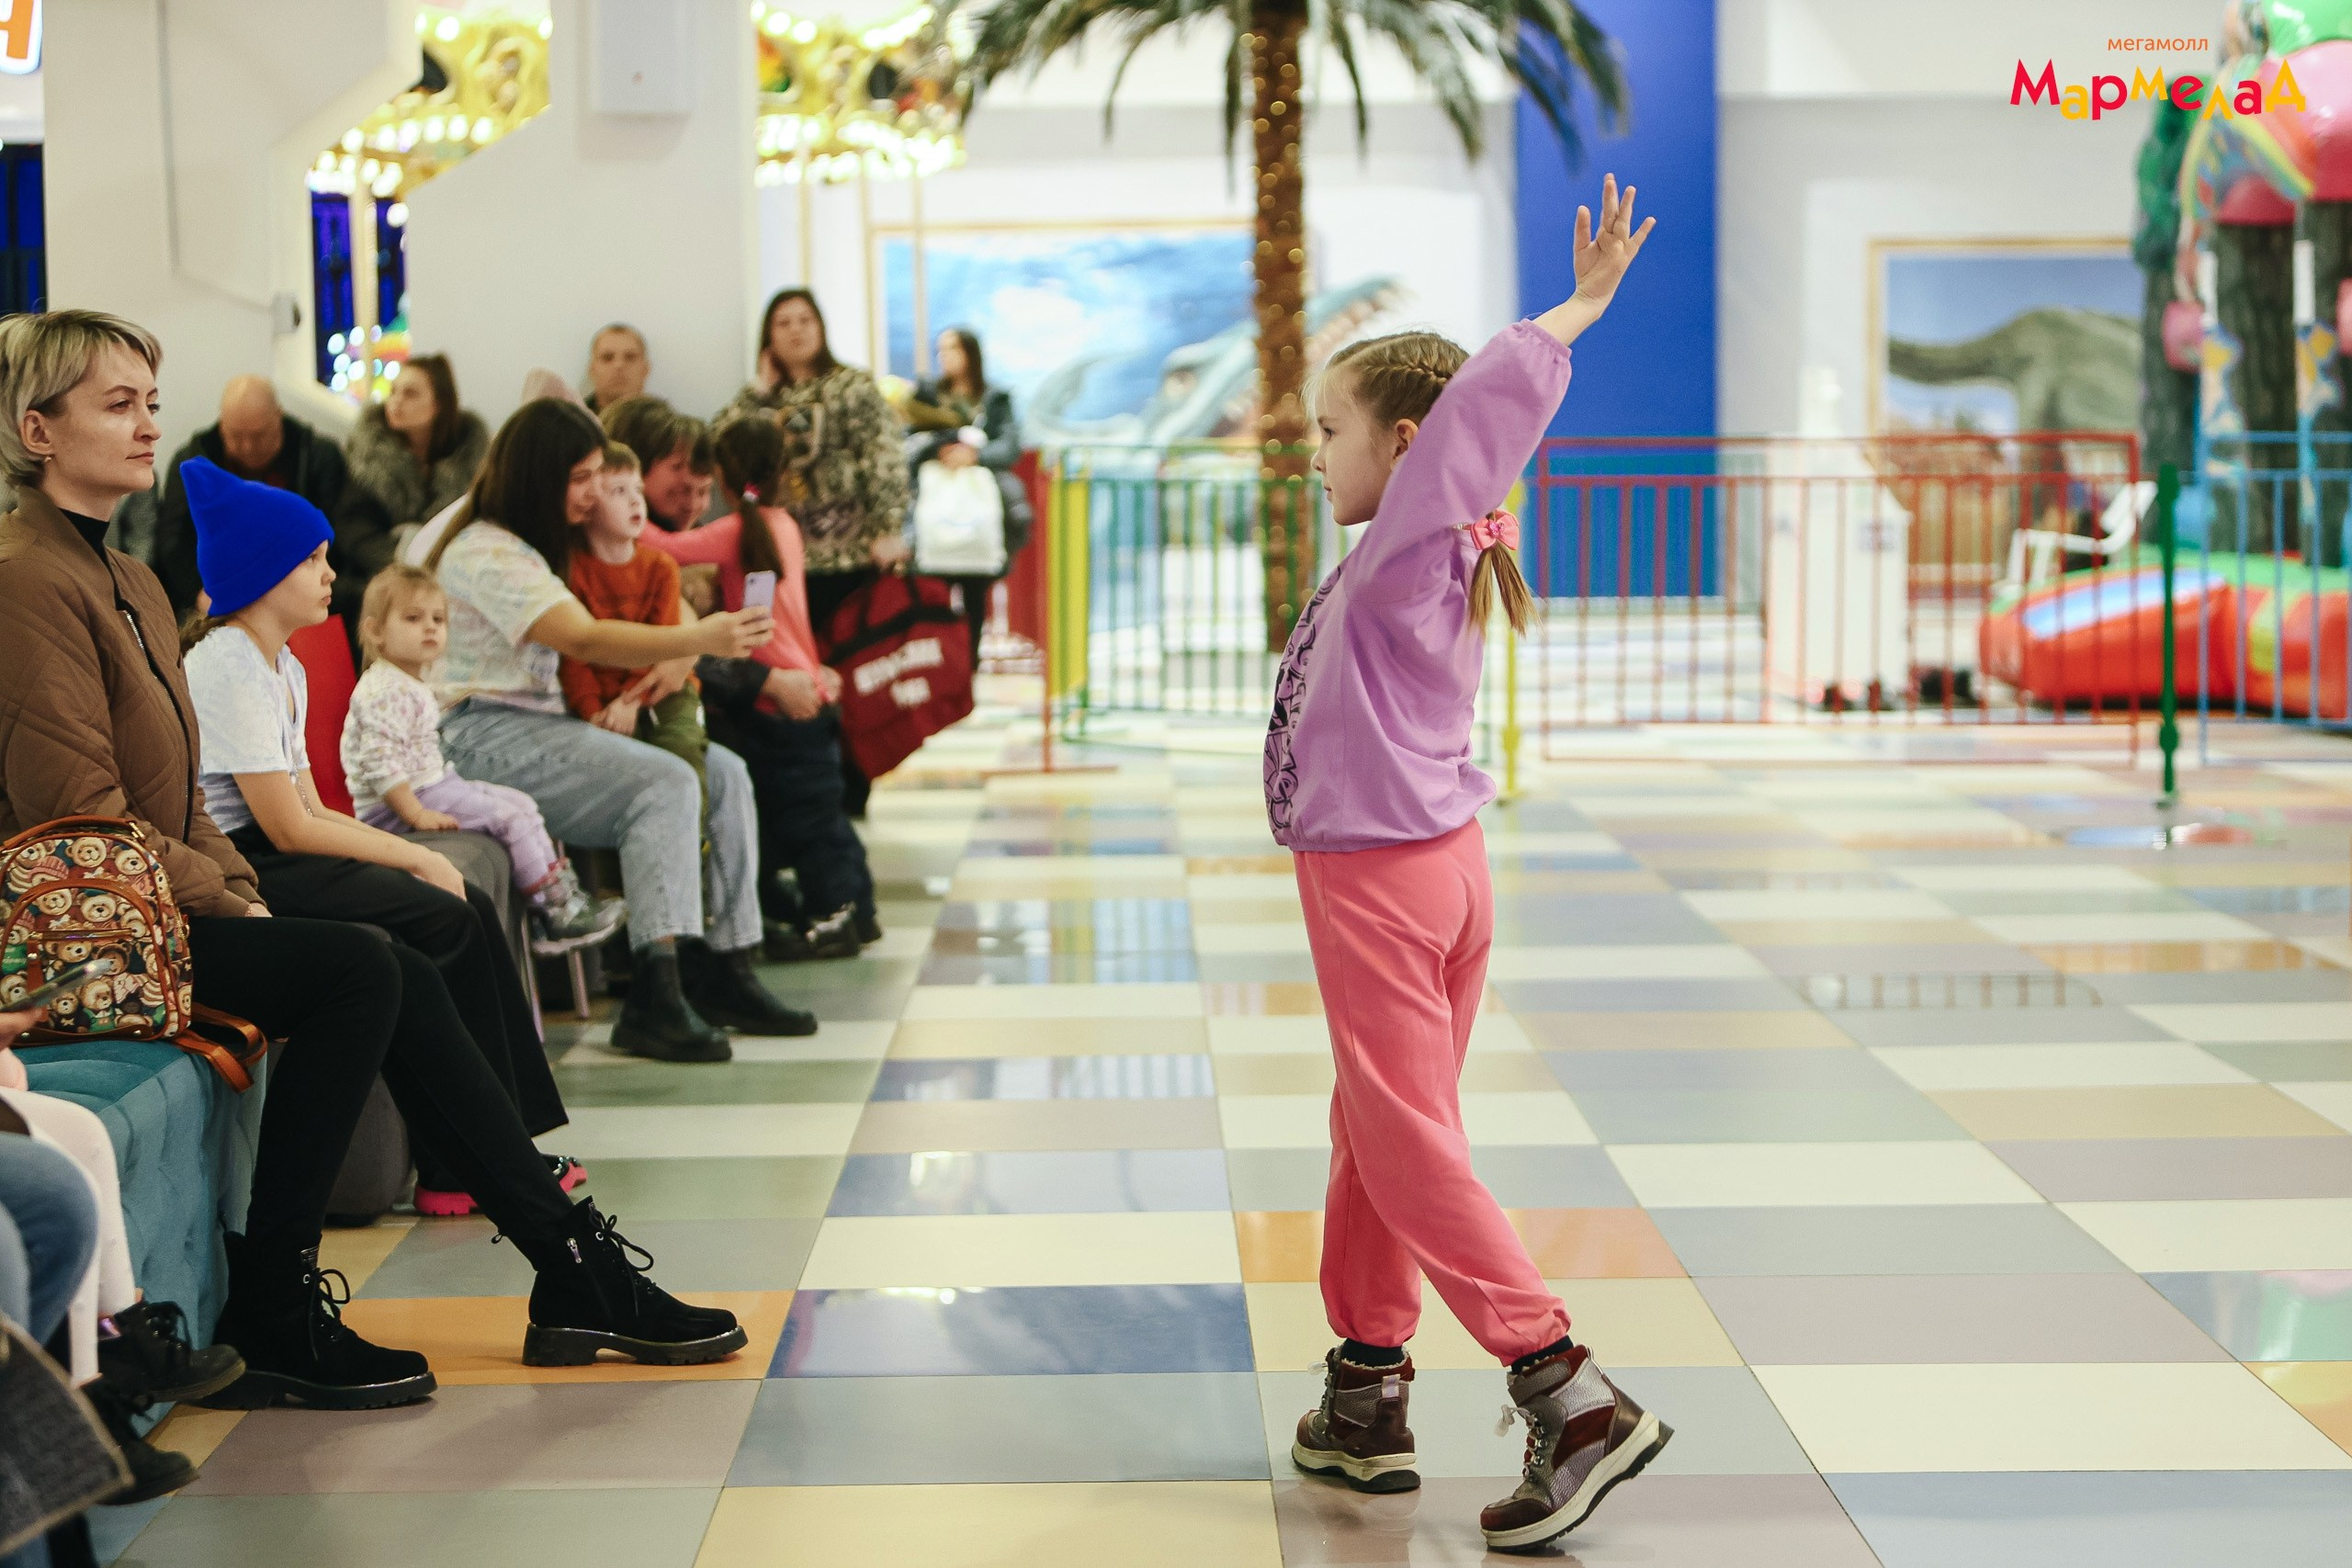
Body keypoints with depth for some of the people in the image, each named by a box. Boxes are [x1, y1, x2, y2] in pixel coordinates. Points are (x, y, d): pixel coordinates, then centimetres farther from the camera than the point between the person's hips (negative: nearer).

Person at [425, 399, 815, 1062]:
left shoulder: (536, 546, 19)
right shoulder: (484, 554, -14)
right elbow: (583, 639, -27)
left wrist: (675, 656, -2)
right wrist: (697, 639, -38)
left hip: (543, 722, 10)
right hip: (484, 734, -10)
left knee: (724, 773, -3)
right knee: (666, 784, -27)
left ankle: (725, 973, -5)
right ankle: (653, 1001, -32)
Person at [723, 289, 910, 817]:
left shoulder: (854, 387, 3)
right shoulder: (765, 399, 16)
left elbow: (887, 460, -6)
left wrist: (888, 530, -17)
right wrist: (759, 388, 3)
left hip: (850, 556, -4)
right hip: (788, 559, 4)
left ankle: (852, 793, 7)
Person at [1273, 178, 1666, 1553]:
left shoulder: (1402, 551, -15)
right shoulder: (1434, 559, 9)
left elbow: (1493, 393, -23)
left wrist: (1579, 307, -14)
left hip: (1377, 875, -10)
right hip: (1439, 861, 10)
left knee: (1406, 1142, -7)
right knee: (1375, 1133, 17)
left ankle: (1571, 1396, -11)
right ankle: (1368, 1394, 27)